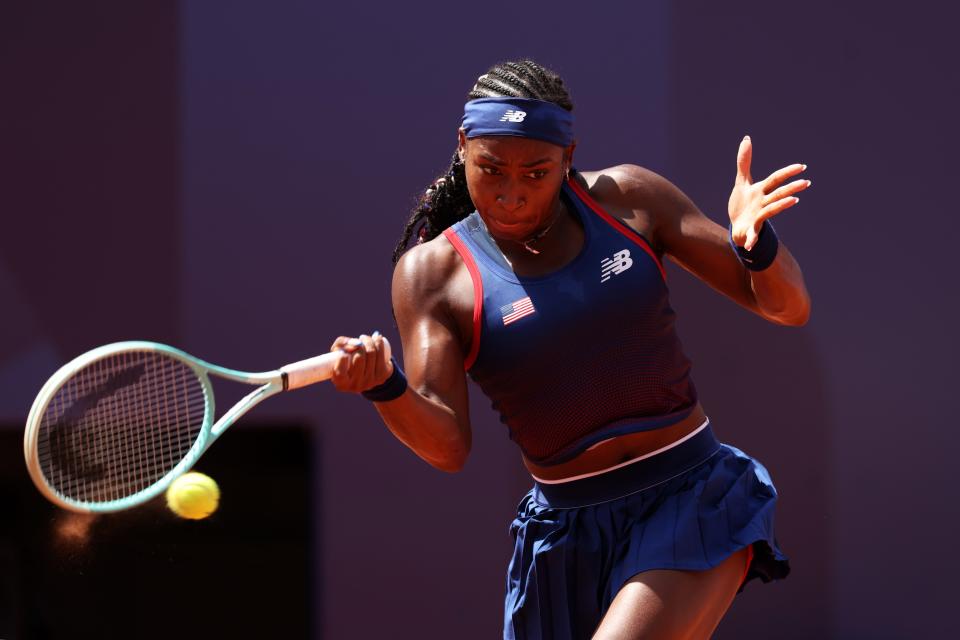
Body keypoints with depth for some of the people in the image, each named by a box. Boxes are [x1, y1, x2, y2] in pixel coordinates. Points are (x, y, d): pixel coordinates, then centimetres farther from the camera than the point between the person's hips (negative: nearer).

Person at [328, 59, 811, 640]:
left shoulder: (627, 197, 0)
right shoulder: (432, 272, -4)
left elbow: (787, 307, 1)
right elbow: (447, 444, -14)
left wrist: (756, 243, -22)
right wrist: (385, 386, -36)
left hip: (693, 505, -1)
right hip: (569, 531, 2)